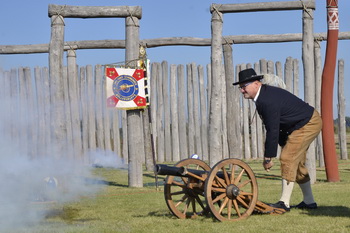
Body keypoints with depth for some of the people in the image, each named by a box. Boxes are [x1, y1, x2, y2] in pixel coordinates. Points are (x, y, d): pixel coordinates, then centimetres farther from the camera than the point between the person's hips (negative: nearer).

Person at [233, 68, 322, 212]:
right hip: (300, 125, 11)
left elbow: (272, 131, -28)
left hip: (309, 124, -11)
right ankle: (309, 201, 24)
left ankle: (284, 203, -15)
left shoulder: (268, 101, -29)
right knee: (297, 163, 15)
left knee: (288, 158, -17)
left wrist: (268, 158, -22)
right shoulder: (263, 95, 2)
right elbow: (271, 128, 7)